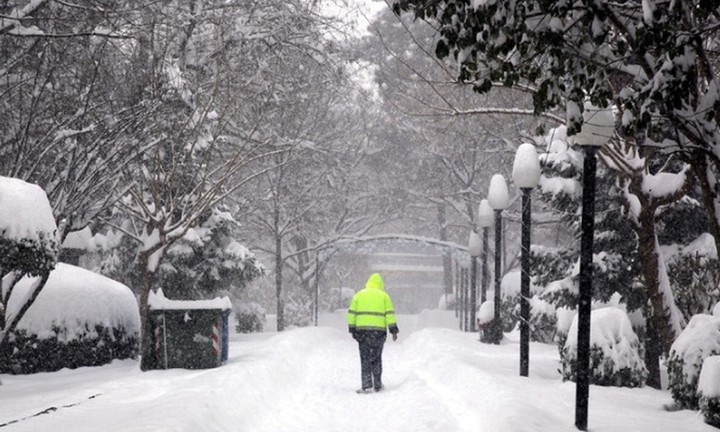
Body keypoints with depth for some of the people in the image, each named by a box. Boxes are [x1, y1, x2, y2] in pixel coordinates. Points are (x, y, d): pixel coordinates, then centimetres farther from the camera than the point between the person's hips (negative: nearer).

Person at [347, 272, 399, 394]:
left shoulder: (359, 295, 11)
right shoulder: (384, 295, 8)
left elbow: (351, 313, 6)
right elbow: (389, 314, 1)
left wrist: (352, 330, 10)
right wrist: (393, 330, 3)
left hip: (362, 330, 0)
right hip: (379, 331, 0)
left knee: (365, 359, 2)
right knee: (376, 358, 11)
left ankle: (367, 385, -6)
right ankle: (377, 385, 13)